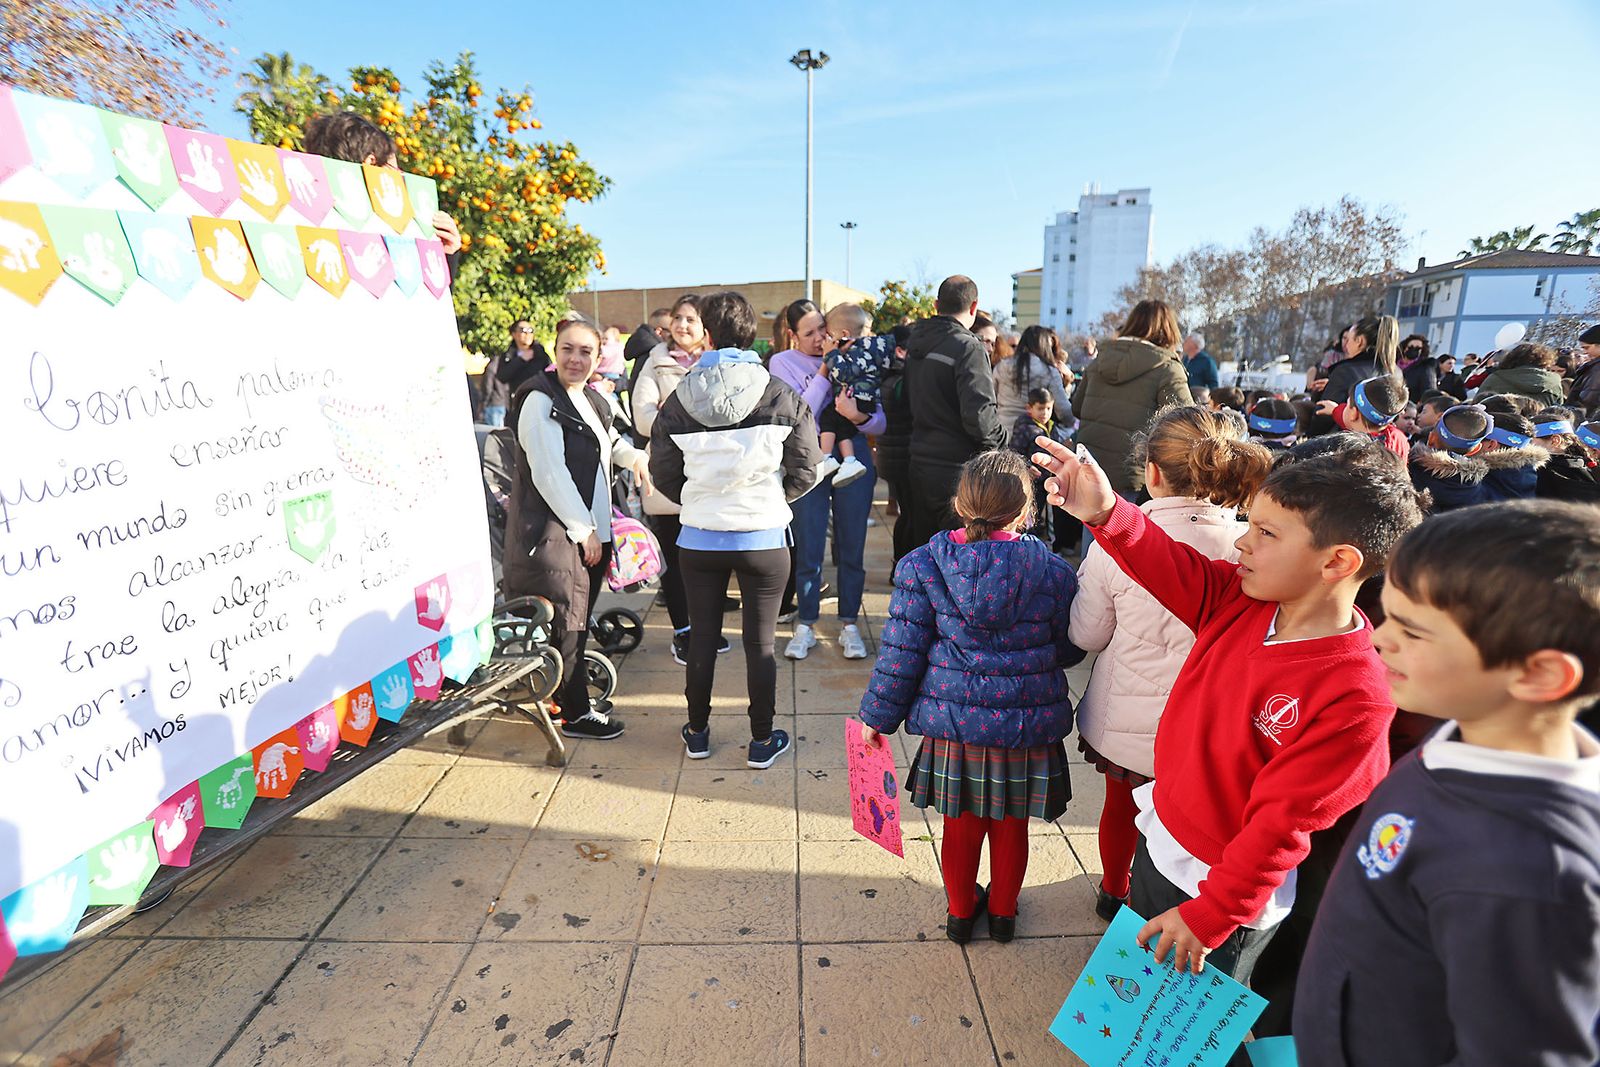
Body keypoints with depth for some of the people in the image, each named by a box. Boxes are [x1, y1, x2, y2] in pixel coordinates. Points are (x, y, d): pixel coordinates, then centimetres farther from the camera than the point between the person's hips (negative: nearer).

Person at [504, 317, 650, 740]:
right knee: (564, 623, 0)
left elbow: (609, 444, 33)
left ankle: (567, 695, 30)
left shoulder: (593, 401, 13)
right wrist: (582, 528, -16)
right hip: (552, 531, -8)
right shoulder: (539, 400, -12)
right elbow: (548, 473, -18)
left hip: (590, 529, 8)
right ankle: (575, 713, 12)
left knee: (578, 621, 15)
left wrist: (633, 456, 12)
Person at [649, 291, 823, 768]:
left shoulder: (679, 399, -4)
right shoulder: (782, 397, -8)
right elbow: (805, 469, -5)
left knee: (702, 636, 16)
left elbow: (662, 473, 1)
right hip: (763, 537, -1)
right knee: (760, 641, 9)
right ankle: (762, 741, 21)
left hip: (699, 538, 2)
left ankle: (698, 733, 31)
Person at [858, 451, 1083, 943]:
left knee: (962, 824, 20)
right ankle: (1003, 912, 43)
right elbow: (1070, 648, 3)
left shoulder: (923, 566, -12)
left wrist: (878, 715, 1)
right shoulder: (1052, 570, -8)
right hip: (1028, 726, 1)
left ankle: (961, 911, 41)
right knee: (1011, 826, 22)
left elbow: (901, 650, -10)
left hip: (954, 724, 0)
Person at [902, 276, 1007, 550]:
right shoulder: (968, 347, -14)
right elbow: (979, 414, -22)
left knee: (921, 550, 16)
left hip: (920, 464, 8)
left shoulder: (915, 344, 9)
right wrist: (998, 440, -4)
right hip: (957, 471, -7)